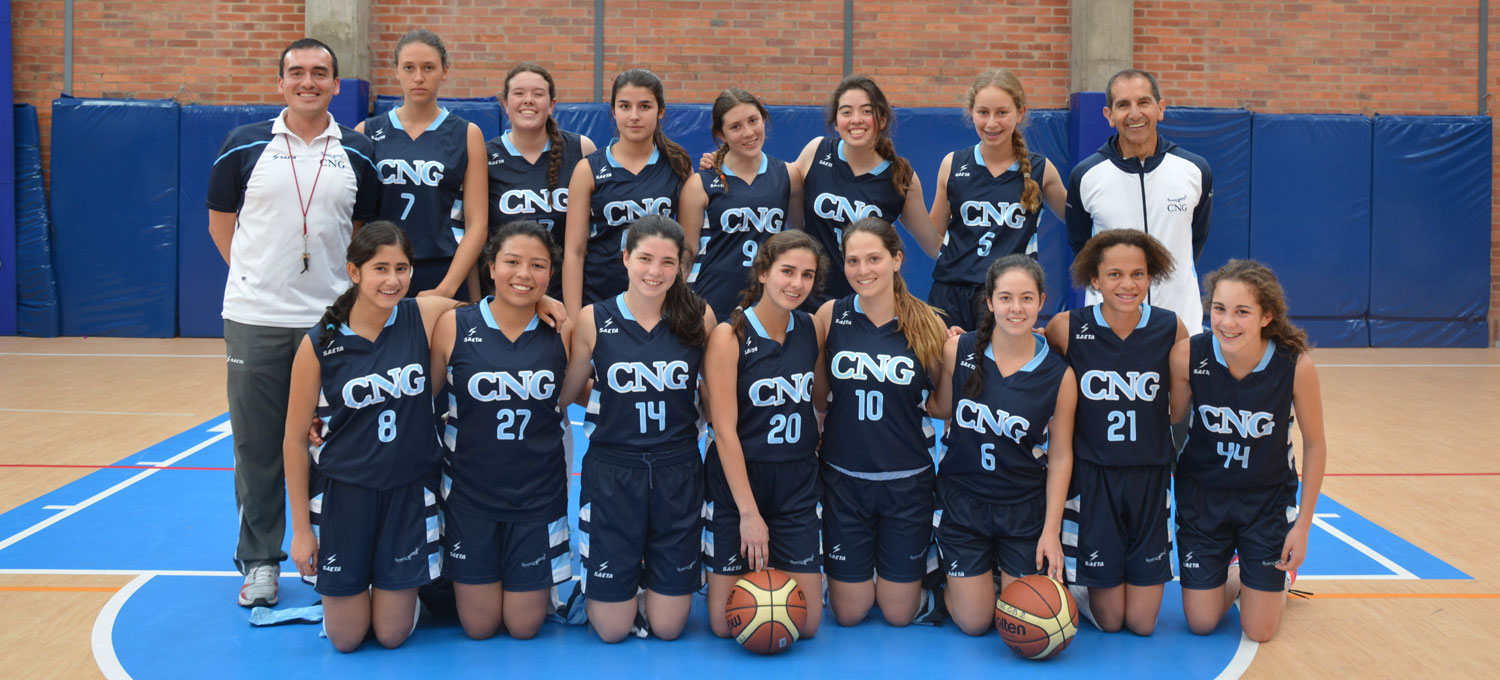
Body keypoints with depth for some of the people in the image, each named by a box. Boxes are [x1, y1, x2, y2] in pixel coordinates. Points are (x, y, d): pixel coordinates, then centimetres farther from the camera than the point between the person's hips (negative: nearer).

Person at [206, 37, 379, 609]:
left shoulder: (358, 153, 5)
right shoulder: (244, 145, 2)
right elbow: (220, 223, 9)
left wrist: (343, 280, 3)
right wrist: (261, 277, 5)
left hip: (333, 320, 1)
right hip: (255, 319, -1)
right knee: (257, 447, 5)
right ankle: (260, 561, 18)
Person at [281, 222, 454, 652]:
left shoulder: (426, 317, -10)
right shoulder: (319, 344, -12)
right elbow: (294, 440, -5)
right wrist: (301, 527, -3)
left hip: (410, 491, 1)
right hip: (343, 491, 0)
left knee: (392, 635, 7)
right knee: (346, 639, 8)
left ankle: (409, 588, 39)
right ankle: (331, 585, 41)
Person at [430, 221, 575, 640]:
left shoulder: (562, 331, -5)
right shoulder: (453, 326, -8)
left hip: (539, 493, 1)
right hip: (470, 492, -1)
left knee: (524, 627, 9)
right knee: (479, 627, 9)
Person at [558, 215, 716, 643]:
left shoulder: (699, 318, -4)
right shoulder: (594, 320, -5)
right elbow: (565, 395, 3)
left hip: (678, 473, 1)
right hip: (612, 470, -1)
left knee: (667, 627, 8)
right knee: (611, 630, 5)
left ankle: (651, 573, 39)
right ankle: (589, 588, 37)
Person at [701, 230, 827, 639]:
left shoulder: (812, 330, 1)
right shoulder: (729, 335, -13)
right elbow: (725, 429, -16)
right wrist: (749, 512, -18)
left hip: (797, 482, 4)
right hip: (738, 478, -3)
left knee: (806, 623, 3)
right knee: (725, 625, 2)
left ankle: (771, 565, 33)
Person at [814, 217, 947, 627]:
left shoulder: (926, 323, -6)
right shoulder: (830, 316, -5)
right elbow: (818, 395, 2)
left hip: (907, 481, 0)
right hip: (844, 478, 1)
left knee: (899, 615, 10)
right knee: (848, 615, 9)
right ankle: (860, 574, 41)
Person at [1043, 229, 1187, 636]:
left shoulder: (1171, 329, -6)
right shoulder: (1067, 328, -10)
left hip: (1150, 476, 1)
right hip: (1093, 478, -1)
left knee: (1142, 623, 6)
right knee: (1108, 621, 6)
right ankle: (1080, 583, 35)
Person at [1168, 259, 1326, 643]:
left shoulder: (1296, 366, -24)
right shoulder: (1188, 356, -23)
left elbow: (1314, 445, -10)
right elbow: (1171, 421, -5)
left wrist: (1303, 524, -7)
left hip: (1269, 497, -1)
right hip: (1202, 494, 1)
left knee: (1260, 632, 4)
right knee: (1201, 624, 6)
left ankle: (1283, 571, 36)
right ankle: (1234, 574, 38)